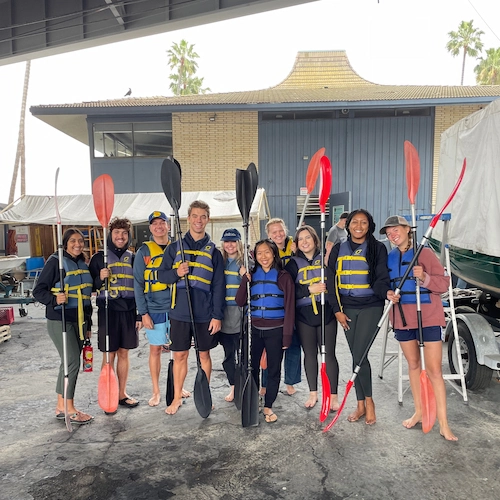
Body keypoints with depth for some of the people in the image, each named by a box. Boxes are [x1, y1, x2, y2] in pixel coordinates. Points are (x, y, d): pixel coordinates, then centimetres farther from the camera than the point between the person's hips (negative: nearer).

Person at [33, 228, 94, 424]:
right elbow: (38, 290, -9)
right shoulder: (55, 261, -8)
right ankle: (68, 409, 5)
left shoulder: (83, 264, 13)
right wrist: (54, 299, -30)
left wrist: (88, 325, 18)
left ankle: (61, 406, 23)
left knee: (70, 363, 11)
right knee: (72, 361, -8)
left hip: (79, 321, 7)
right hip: (60, 321, -7)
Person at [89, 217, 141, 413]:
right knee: (109, 356, 3)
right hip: (108, 311, -3)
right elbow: (91, 286, 3)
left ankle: (122, 393, 25)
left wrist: (140, 315, 6)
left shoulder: (132, 258, 9)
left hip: (129, 312, 3)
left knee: (124, 353, 11)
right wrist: (100, 279, -19)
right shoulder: (99, 257, 0)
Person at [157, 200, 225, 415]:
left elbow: (219, 286, 0)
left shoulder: (213, 251, 3)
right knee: (179, 356, 10)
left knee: (204, 354, 12)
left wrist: (217, 315, -6)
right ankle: (177, 398, 26)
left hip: (205, 314, 0)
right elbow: (161, 275, 6)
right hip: (180, 312, 1)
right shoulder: (174, 247, 5)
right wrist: (176, 273, -16)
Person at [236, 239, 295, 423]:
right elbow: (240, 302, -1)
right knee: (252, 367, 9)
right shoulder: (252, 276, 5)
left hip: (275, 331, -2)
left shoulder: (283, 277, -3)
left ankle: (268, 407, 24)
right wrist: (245, 279, -11)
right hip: (254, 330, 2)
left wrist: (287, 335, -7)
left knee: (274, 370, 8)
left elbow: (289, 308, -4)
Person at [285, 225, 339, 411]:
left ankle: (333, 395, 16)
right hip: (304, 314, 1)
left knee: (328, 353, 2)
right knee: (310, 354, 11)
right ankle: (313, 393, 26)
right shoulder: (294, 263, 3)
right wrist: (309, 289, -16)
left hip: (326, 312, -1)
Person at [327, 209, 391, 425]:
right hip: (347, 308, 3)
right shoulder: (338, 249, 7)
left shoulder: (377, 248, 0)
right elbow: (331, 281, 5)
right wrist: (337, 310, -1)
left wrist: (386, 292, -30)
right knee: (356, 356, 9)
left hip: (370, 307, -3)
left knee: (359, 354, -10)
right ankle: (362, 404, 21)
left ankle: (367, 402, 12)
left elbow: (381, 278, -7)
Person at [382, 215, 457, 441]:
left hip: (428, 318, -4)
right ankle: (418, 412, 30)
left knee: (434, 369, -2)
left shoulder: (425, 253, -8)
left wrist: (425, 278, -26)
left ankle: (443, 424, 8)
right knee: (413, 365, 16)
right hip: (402, 318, 4)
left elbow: (444, 283, -8)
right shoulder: (388, 258, 5)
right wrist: (388, 293, -8)